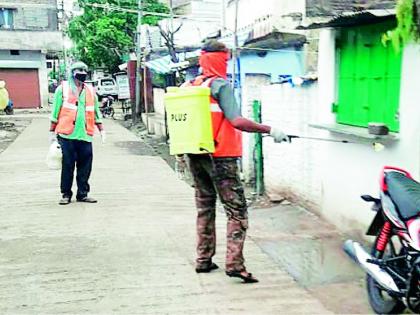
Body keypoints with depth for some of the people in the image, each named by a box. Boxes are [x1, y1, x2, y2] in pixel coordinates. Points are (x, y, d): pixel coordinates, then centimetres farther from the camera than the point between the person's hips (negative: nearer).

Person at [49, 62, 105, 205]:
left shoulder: (90, 91, 14)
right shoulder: (63, 89, 2)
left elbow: (96, 112, 20)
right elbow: (55, 111, 3)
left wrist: (101, 129, 16)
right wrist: (52, 131, 2)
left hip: (85, 135, 3)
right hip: (67, 135, -3)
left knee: (85, 166, 4)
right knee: (67, 165, 0)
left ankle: (82, 193, 15)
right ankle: (66, 194, 11)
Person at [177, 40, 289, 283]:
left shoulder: (190, 86, 9)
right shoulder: (221, 85, -11)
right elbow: (237, 121, -22)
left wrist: (181, 155, 20)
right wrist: (270, 130, -16)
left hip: (196, 157, 7)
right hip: (221, 157, -7)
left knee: (205, 207, 17)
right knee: (237, 210, -1)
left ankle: (204, 260, 22)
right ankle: (235, 263, -7)